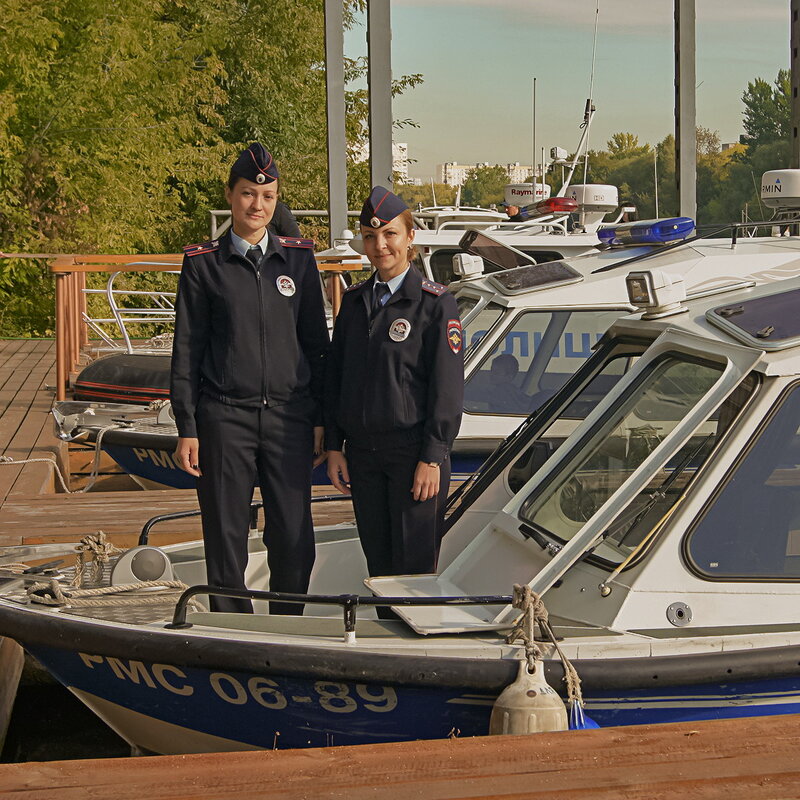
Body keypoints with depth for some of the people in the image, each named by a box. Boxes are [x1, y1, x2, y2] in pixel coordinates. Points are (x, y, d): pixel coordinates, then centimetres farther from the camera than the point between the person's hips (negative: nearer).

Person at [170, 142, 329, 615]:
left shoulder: (298, 259, 8)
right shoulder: (203, 265, 3)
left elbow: (316, 342, 11)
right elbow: (187, 351, 3)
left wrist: (321, 418, 7)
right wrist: (186, 428, -2)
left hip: (289, 415, 2)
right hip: (225, 417, -1)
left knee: (295, 539, 2)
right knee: (226, 539, 3)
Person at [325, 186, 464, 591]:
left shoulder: (435, 303, -6)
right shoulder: (354, 301, 10)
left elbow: (447, 387, -9)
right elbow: (335, 376, 13)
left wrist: (432, 459, -13)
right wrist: (334, 447, 7)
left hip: (413, 451, -5)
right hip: (363, 452, 5)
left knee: (415, 566, -2)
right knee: (378, 562, 11)